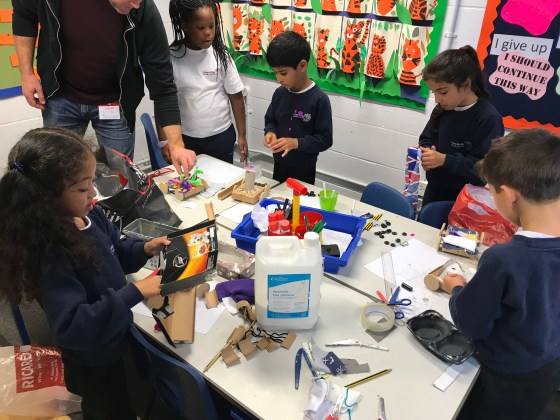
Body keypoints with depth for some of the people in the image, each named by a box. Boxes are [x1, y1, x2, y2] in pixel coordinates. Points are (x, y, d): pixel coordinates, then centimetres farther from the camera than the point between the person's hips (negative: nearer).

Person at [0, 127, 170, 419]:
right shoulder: (49, 254, -35)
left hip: (115, 340, 7)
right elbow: (72, 327, -37)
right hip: (94, 360, -7)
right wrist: (135, 293, -39)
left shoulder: (88, 214, -11)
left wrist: (144, 249, -11)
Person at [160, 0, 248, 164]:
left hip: (221, 135, 1)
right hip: (185, 138, -1)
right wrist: (164, 141, -7)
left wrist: (241, 135, 1)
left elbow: (236, 96, 1)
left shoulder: (221, 55, -5)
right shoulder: (171, 58, -9)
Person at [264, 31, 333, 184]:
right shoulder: (279, 93, -3)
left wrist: (296, 143, -27)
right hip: (279, 164, 5)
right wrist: (270, 132, -11)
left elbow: (325, 139, -16)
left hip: (304, 169, -5)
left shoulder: (319, 99, -19)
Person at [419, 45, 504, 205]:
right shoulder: (442, 109, -2)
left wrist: (445, 160, -32)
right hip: (433, 191, 6)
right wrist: (426, 152, -14)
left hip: (465, 200, -6)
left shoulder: (489, 118, -21)